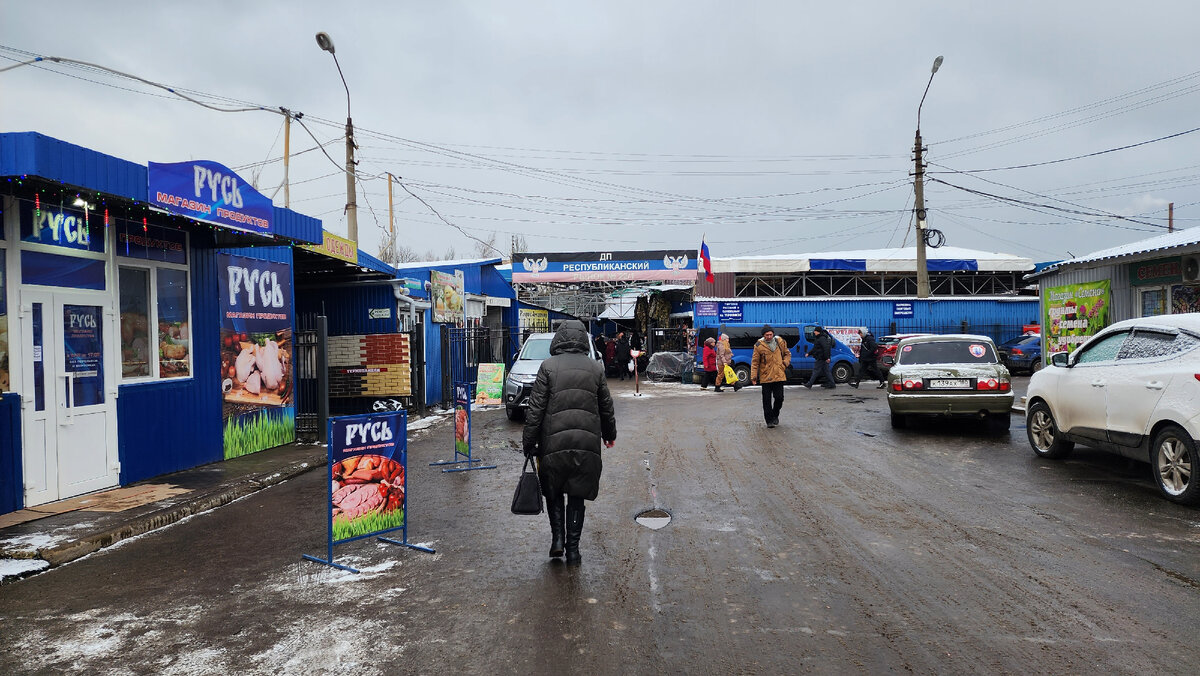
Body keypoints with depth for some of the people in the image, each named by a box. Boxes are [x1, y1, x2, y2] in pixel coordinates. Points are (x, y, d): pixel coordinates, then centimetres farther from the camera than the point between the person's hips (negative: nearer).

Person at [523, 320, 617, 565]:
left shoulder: (548, 366, -3)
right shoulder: (595, 368, 6)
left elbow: (536, 409, -5)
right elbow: (606, 407, 15)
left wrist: (528, 442, 1)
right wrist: (610, 435, 31)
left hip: (554, 442, -2)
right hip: (587, 443, 2)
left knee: (553, 492, 18)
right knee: (577, 495, 12)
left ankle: (557, 538, 8)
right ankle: (573, 549, 12)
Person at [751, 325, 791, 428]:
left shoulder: (780, 342, 3)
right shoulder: (759, 345, -5)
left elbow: (787, 354, 18)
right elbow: (755, 362, -1)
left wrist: (785, 363, 0)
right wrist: (753, 376, -6)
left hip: (779, 375, 2)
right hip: (765, 377, -2)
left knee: (779, 397, 1)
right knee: (767, 400, 1)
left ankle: (775, 415, 26)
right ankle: (769, 420, 12)